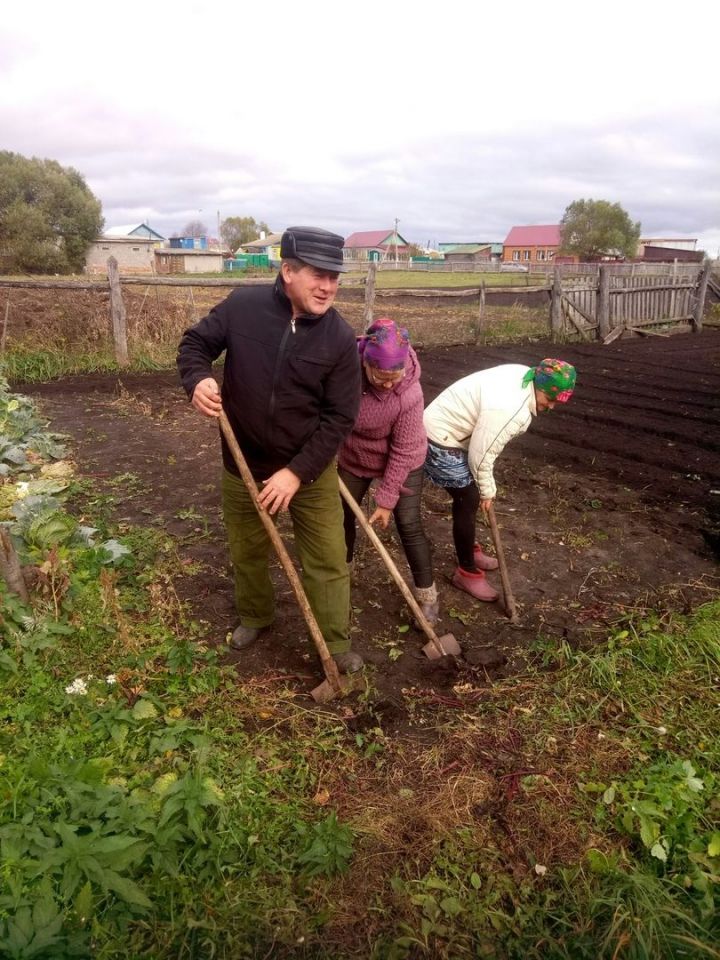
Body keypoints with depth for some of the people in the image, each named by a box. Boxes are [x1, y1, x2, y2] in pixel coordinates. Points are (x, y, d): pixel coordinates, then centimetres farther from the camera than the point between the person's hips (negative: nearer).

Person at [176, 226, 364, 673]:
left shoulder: (341, 338, -15)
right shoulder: (242, 306, -13)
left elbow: (339, 418, -15)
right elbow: (195, 343, 0)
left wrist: (296, 472, -21)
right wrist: (198, 379, -23)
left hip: (311, 471, -1)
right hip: (243, 466, 2)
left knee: (328, 561, 6)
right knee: (247, 553, 21)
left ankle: (337, 645, 26)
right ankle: (255, 616, 49)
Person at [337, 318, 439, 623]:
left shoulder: (409, 392, -34)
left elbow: (403, 452, -26)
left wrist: (386, 499, -20)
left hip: (402, 464, -4)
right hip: (353, 457, 4)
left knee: (409, 526, 0)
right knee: (342, 515, 17)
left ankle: (426, 594, 17)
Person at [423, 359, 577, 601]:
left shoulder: (524, 375, -2)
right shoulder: (508, 410, -32)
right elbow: (480, 455, -25)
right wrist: (487, 490, -8)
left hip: (447, 428, 10)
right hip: (442, 443, -10)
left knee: (469, 498, 20)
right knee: (468, 503, -3)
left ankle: (470, 551, 40)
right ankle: (467, 573, 12)